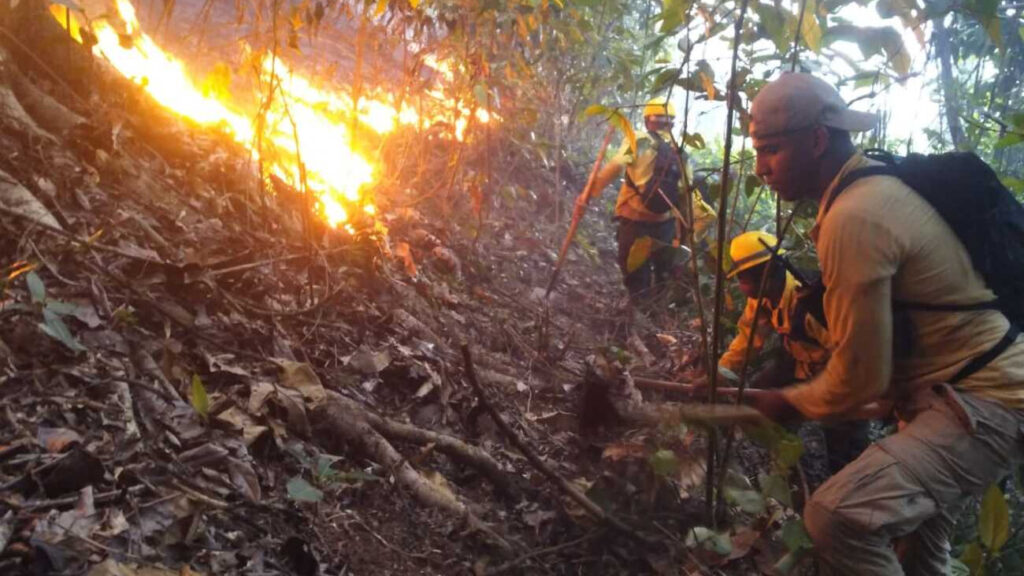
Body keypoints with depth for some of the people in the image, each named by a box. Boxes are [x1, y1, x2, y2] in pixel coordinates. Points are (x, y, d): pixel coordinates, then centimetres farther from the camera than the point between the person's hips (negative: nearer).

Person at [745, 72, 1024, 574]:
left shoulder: (853, 218, -26)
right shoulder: (877, 188, 6)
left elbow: (859, 376, -22)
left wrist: (790, 402, -5)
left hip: (981, 404, -11)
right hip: (978, 388, 11)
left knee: (838, 516, -27)